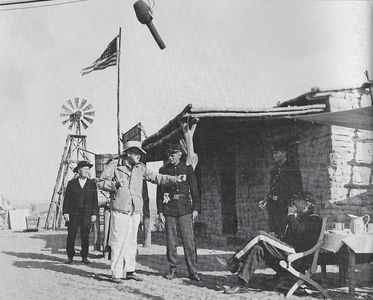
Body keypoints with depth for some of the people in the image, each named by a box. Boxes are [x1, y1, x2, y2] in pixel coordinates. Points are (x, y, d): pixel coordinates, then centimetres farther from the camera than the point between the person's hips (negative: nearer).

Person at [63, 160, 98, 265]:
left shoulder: (92, 183, 8)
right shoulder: (71, 183, 6)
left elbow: (95, 200, 7)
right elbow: (66, 199, 5)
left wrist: (94, 213, 1)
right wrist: (65, 212, -3)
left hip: (86, 215, 0)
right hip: (73, 214, 0)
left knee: (85, 237, 1)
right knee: (71, 236, 1)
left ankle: (84, 257, 12)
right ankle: (70, 257, 11)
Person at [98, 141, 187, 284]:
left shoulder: (140, 168, 11)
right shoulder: (114, 166, -1)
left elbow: (156, 177, 9)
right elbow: (101, 182, 1)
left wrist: (175, 179, 0)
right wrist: (115, 184, -17)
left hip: (135, 212, 5)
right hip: (119, 211, -5)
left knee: (132, 242, 9)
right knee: (118, 242, -5)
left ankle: (130, 270, 19)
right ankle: (116, 273, 2)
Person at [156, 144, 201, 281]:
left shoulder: (187, 168, 5)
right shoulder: (163, 170, 8)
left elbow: (194, 190, 6)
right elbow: (159, 192, 8)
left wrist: (196, 208, 0)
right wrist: (160, 211, 2)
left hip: (185, 209, -1)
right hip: (169, 210, 1)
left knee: (189, 241, -4)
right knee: (170, 241, 4)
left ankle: (192, 271, 2)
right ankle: (172, 268, 16)